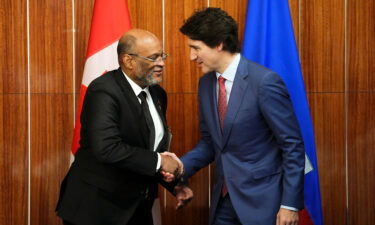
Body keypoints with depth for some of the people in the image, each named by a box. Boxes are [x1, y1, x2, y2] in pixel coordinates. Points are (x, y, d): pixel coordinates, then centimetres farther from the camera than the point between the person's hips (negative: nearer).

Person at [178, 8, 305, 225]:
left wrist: (290, 204, -14)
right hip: (224, 199, 6)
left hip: (261, 200, -6)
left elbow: (293, 145, -14)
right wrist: (181, 167, -4)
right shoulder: (206, 83, 5)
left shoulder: (265, 81, -17)